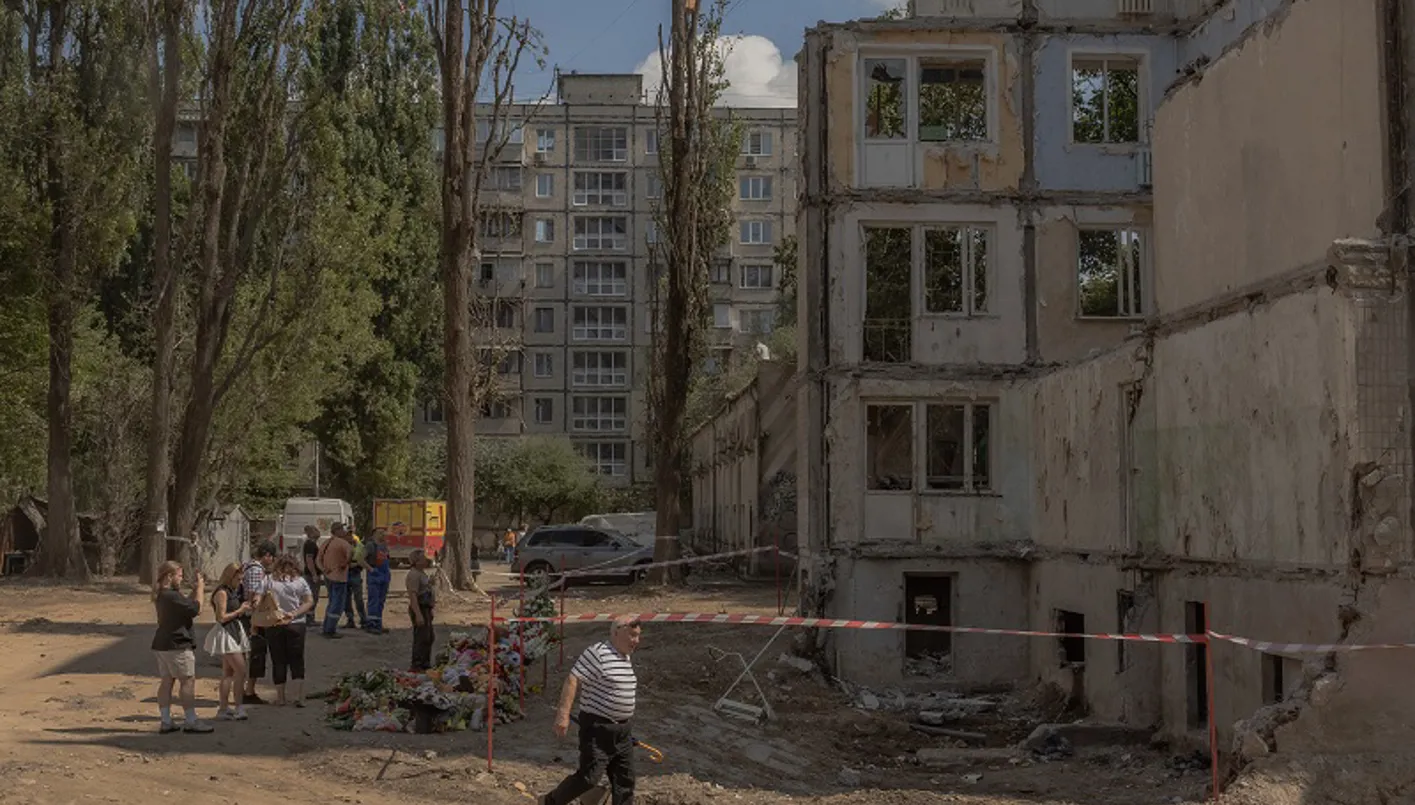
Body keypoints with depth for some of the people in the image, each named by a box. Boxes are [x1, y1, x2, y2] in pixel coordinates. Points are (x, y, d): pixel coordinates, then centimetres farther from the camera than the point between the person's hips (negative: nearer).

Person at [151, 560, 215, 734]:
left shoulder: (161, 596, 12)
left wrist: (198, 589, 11)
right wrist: (200, 589, -7)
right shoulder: (172, 596, -19)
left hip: (162, 645, 10)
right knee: (188, 681, -3)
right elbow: (195, 609, -19)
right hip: (177, 645, -10)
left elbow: (186, 605, 17)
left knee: (166, 681, 10)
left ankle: (166, 722, 11)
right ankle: (191, 721, -1)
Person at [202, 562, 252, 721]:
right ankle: (239, 708, -8)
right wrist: (240, 610, -12)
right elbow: (222, 617, -19)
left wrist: (245, 609, 6)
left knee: (228, 672, 10)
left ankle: (223, 708, 14)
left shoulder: (232, 592, 14)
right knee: (241, 671, -12)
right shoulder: (222, 593, -14)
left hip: (234, 633, 10)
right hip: (224, 633, -10)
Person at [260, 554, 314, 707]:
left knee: (278, 661, 8)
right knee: (297, 661, 7)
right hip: (296, 625, 0)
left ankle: (280, 697, 11)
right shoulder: (300, 581, 3)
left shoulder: (269, 580, 1)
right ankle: (298, 696, 0)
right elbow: (310, 602, -2)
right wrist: (295, 614, -5)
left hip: (273, 625, 0)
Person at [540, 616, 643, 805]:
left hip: (623, 730, 9)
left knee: (625, 782, 8)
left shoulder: (626, 657, 12)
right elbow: (572, 681, -22)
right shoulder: (598, 653, -16)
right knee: (589, 777, -9)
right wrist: (563, 715, -29)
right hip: (598, 728, -9)